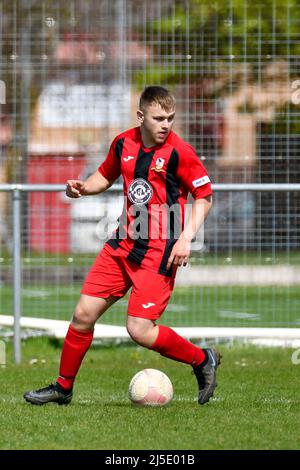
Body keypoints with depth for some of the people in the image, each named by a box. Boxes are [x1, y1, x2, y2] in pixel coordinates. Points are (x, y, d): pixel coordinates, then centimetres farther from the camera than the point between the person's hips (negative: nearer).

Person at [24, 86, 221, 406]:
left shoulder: (179, 152, -12)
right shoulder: (123, 144, 5)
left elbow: (204, 197, -6)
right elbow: (106, 175, 23)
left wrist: (186, 238, -17)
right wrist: (82, 188, 2)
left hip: (159, 252, -6)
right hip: (123, 244, 6)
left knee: (140, 330, -13)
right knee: (83, 314, 4)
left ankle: (202, 360, 9)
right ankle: (63, 387, 20)